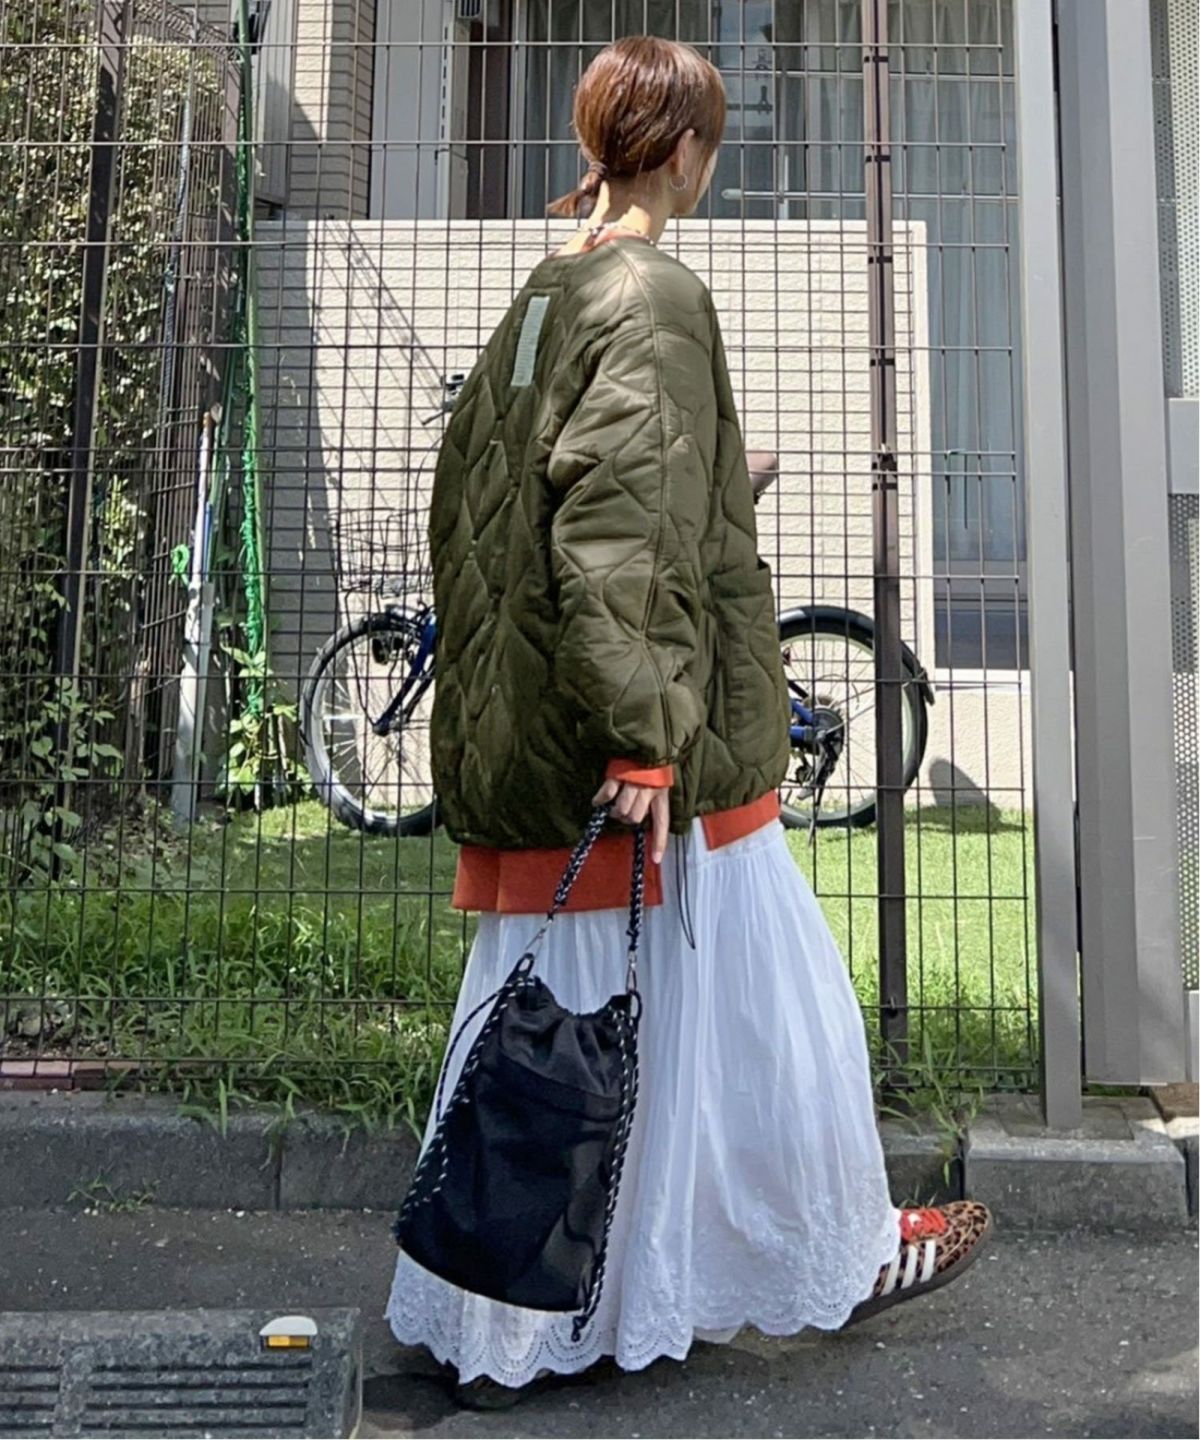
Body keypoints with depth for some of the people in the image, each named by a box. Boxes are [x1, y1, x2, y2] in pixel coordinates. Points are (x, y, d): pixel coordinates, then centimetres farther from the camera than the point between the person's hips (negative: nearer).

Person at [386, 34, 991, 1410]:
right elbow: (621, 528, -22)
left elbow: (464, 504, 20)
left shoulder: (539, 299, 15)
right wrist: (646, 737, -23)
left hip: (521, 753, 9)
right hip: (663, 759, -8)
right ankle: (838, 1252, 33)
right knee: (749, 1013, 10)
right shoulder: (657, 295, -11)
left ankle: (500, 1332, 28)